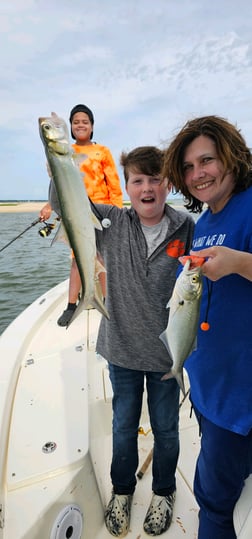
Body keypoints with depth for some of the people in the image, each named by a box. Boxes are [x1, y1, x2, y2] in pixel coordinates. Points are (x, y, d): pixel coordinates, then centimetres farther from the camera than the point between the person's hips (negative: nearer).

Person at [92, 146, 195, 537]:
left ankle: (163, 491, 49)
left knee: (166, 428, 20)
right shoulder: (112, 223, -8)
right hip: (122, 350, 1)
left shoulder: (187, 229, -12)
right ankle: (122, 489, 50)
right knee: (124, 427, 21)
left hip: (167, 351, -1)